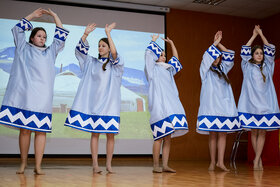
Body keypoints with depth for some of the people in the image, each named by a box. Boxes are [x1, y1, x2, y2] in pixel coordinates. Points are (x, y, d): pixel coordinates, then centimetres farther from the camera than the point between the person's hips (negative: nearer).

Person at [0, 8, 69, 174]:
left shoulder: (50, 52, 23)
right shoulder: (24, 49, 17)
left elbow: (62, 36, 22)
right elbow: (18, 29, 13)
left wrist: (54, 16, 21)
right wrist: (32, 15, 19)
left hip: (42, 97, 2)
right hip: (24, 95, -1)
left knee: (40, 130, -6)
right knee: (24, 129, -2)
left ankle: (38, 166, -6)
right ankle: (23, 164, 7)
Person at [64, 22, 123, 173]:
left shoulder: (115, 64, 4)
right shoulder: (92, 63, 13)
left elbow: (114, 53, -16)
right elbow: (80, 50, 3)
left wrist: (108, 33, -18)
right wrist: (86, 34, -9)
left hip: (110, 103, -2)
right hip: (94, 103, 2)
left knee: (110, 134, -2)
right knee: (95, 133, 0)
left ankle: (108, 164, 6)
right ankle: (95, 164, 3)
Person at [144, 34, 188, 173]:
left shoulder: (168, 70, 24)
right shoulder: (153, 69, 5)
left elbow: (176, 59, 34)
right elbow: (149, 53, -7)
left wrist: (171, 43, 32)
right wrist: (153, 41, 6)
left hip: (170, 106, 7)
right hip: (159, 107, -7)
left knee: (168, 137, 3)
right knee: (159, 137, -9)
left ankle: (165, 165, 6)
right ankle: (156, 166, -3)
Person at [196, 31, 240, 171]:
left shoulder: (222, 69, 18)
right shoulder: (206, 70, 5)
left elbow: (229, 55, 20)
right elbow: (207, 56, -8)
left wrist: (219, 44, 15)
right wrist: (215, 43, 2)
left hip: (224, 105, 4)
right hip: (211, 105, -4)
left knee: (223, 133, -1)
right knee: (213, 134, -2)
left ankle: (220, 161, 2)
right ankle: (212, 162, 6)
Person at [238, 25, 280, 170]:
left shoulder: (267, 67, 15)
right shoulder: (247, 67, 10)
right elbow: (244, 51, 5)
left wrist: (261, 34, 14)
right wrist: (254, 35, 11)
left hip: (266, 103, 2)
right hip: (251, 103, -1)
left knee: (262, 132, -3)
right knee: (254, 131, 0)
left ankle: (256, 160, -3)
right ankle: (259, 159, 10)